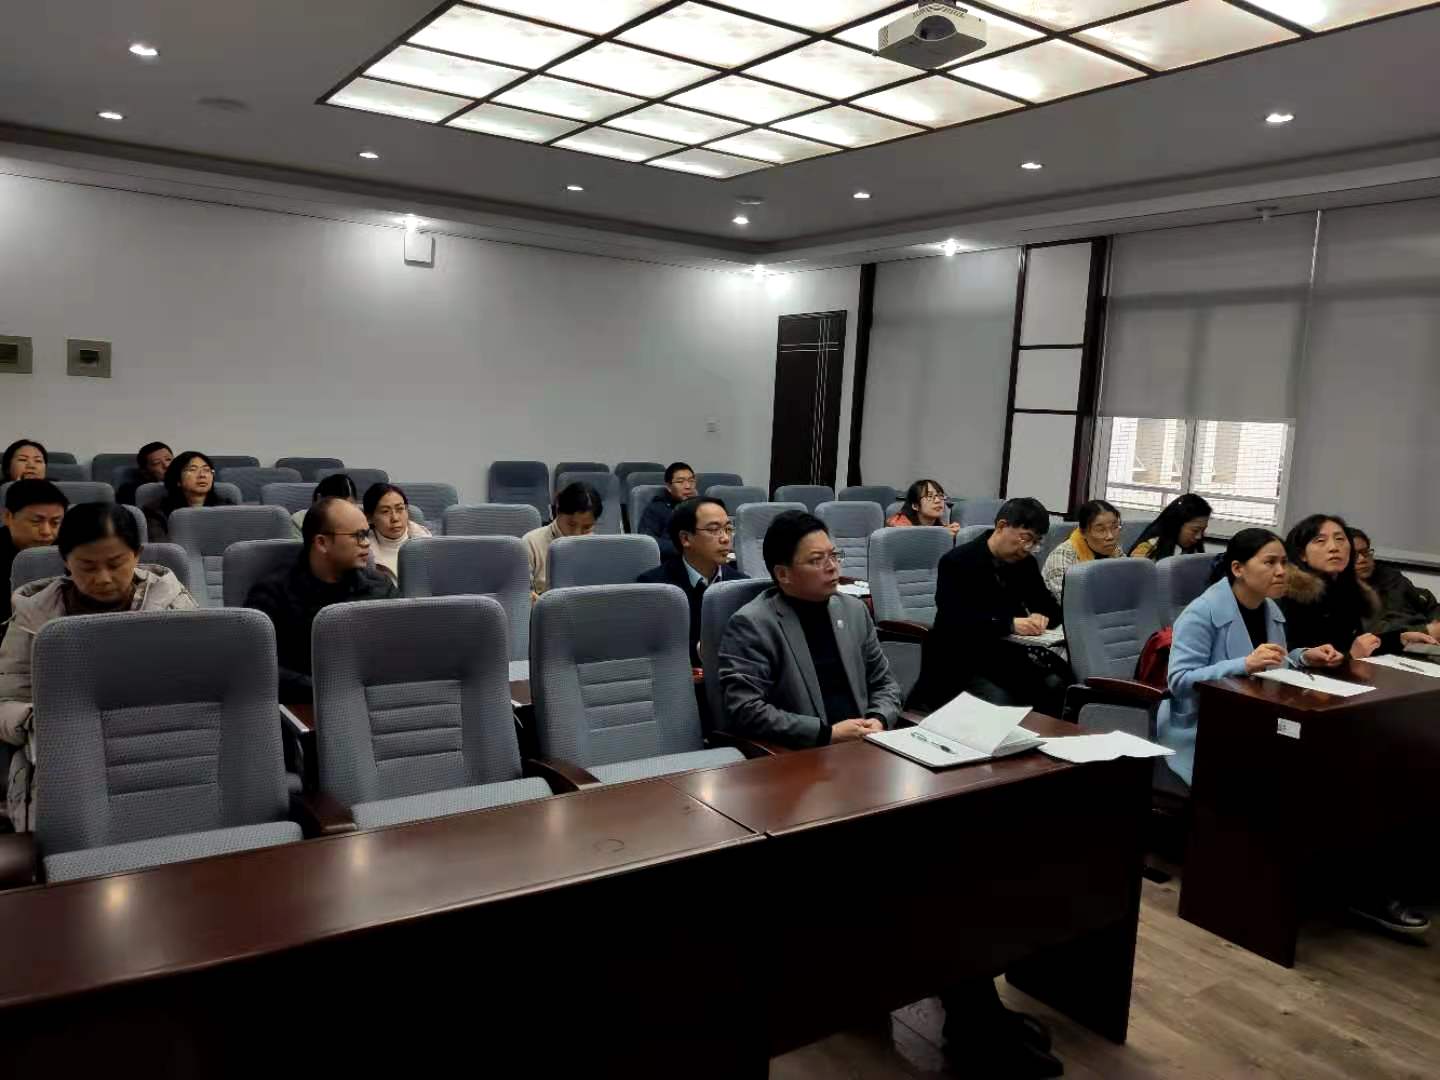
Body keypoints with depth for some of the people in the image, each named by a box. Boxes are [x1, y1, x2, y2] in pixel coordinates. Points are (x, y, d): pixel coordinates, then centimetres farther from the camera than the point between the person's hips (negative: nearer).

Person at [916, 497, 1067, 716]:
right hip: (962, 661, -6)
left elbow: (1051, 608, 17)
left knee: (1056, 686, -20)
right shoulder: (957, 562, -9)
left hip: (1009, 655, 6)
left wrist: (1041, 618, -8)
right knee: (1001, 703, -31)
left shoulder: (1026, 563, 11)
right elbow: (954, 619, -20)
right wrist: (1009, 624, -26)